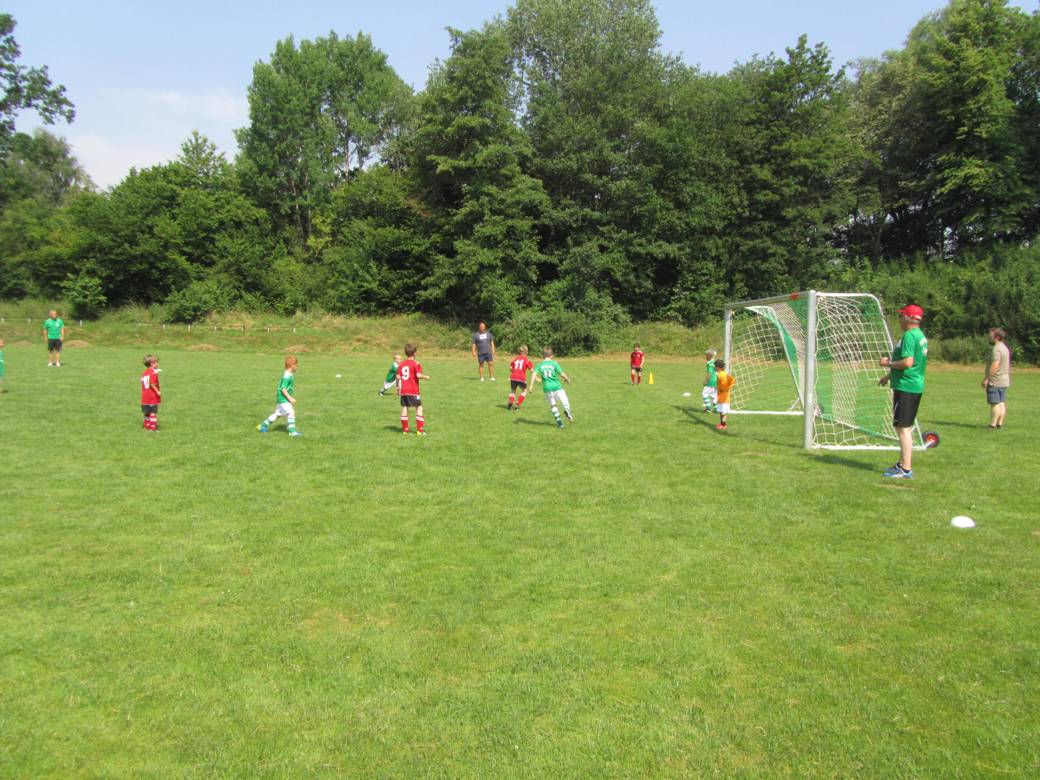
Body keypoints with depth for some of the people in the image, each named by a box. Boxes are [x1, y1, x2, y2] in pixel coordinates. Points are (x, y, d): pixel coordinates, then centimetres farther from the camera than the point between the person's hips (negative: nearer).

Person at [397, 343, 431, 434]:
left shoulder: (402, 364, 9)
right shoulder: (415, 363, -8)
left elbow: (398, 377, 5)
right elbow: (418, 375, -19)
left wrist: (398, 386, 20)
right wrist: (425, 376, 0)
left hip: (403, 390, 6)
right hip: (413, 391, -6)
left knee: (404, 408, 8)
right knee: (419, 408, 1)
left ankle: (405, 429, 10)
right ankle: (420, 430, -4)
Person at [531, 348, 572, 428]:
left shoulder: (540, 365, 5)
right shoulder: (554, 363, -1)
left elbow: (534, 374, -7)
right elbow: (562, 374, -4)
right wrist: (567, 379, 14)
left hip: (547, 388, 2)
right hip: (557, 387, -2)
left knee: (552, 405, 14)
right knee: (564, 401, 6)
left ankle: (559, 421, 6)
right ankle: (566, 410, -27)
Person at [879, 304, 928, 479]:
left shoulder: (909, 335, -16)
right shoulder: (920, 336, 16)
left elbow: (908, 362, -26)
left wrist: (889, 363, -10)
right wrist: (889, 376, 27)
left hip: (905, 387, -10)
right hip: (916, 386, 10)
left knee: (903, 428, -7)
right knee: (906, 427, 18)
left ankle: (906, 470, -6)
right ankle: (904, 463, 27)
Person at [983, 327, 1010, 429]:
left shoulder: (997, 349, -17)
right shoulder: (1005, 347, 16)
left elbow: (995, 365, -25)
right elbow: (1007, 365, 20)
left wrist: (986, 378, -21)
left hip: (995, 382, -10)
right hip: (1004, 381, 10)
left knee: (995, 404, -7)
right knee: (1002, 403, 10)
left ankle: (992, 425, -5)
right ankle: (1000, 424, 13)